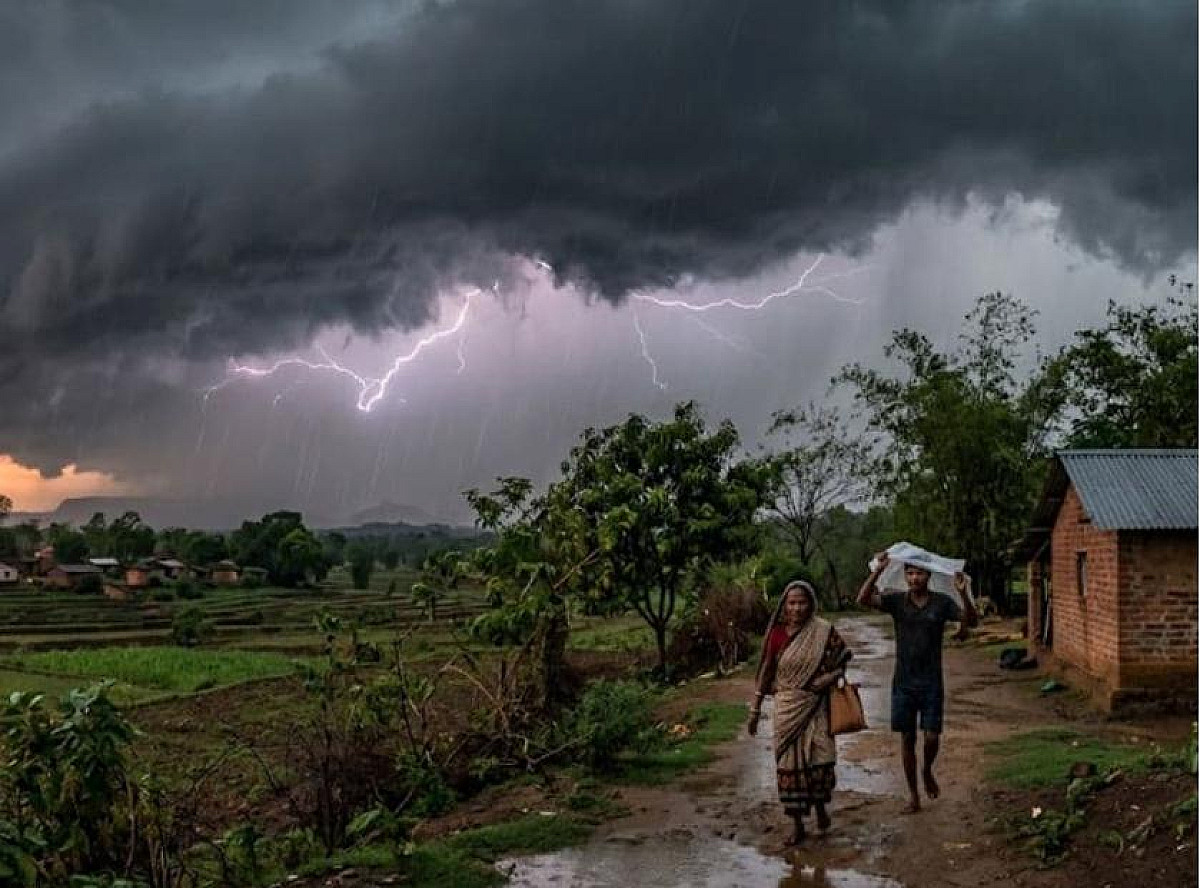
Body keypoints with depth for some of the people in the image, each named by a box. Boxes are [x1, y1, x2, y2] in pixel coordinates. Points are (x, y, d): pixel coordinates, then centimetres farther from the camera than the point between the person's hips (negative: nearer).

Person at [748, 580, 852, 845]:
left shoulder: (823, 631, -5)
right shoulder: (776, 634, -3)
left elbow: (844, 656, 9)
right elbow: (766, 672, 4)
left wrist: (831, 676, -9)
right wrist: (755, 710, 6)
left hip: (816, 706, -1)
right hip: (787, 707, 1)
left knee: (820, 758, -4)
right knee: (790, 763, 3)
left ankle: (820, 806, 28)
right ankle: (797, 825, 16)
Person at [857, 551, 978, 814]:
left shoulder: (942, 602, -2)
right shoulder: (896, 601, -2)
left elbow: (972, 621, -12)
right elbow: (863, 599, -16)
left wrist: (963, 593, -29)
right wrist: (878, 571, -28)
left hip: (931, 683, -1)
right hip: (903, 682, 1)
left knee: (932, 737, -2)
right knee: (907, 738, 6)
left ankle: (927, 771, 31)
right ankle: (913, 795, 18)